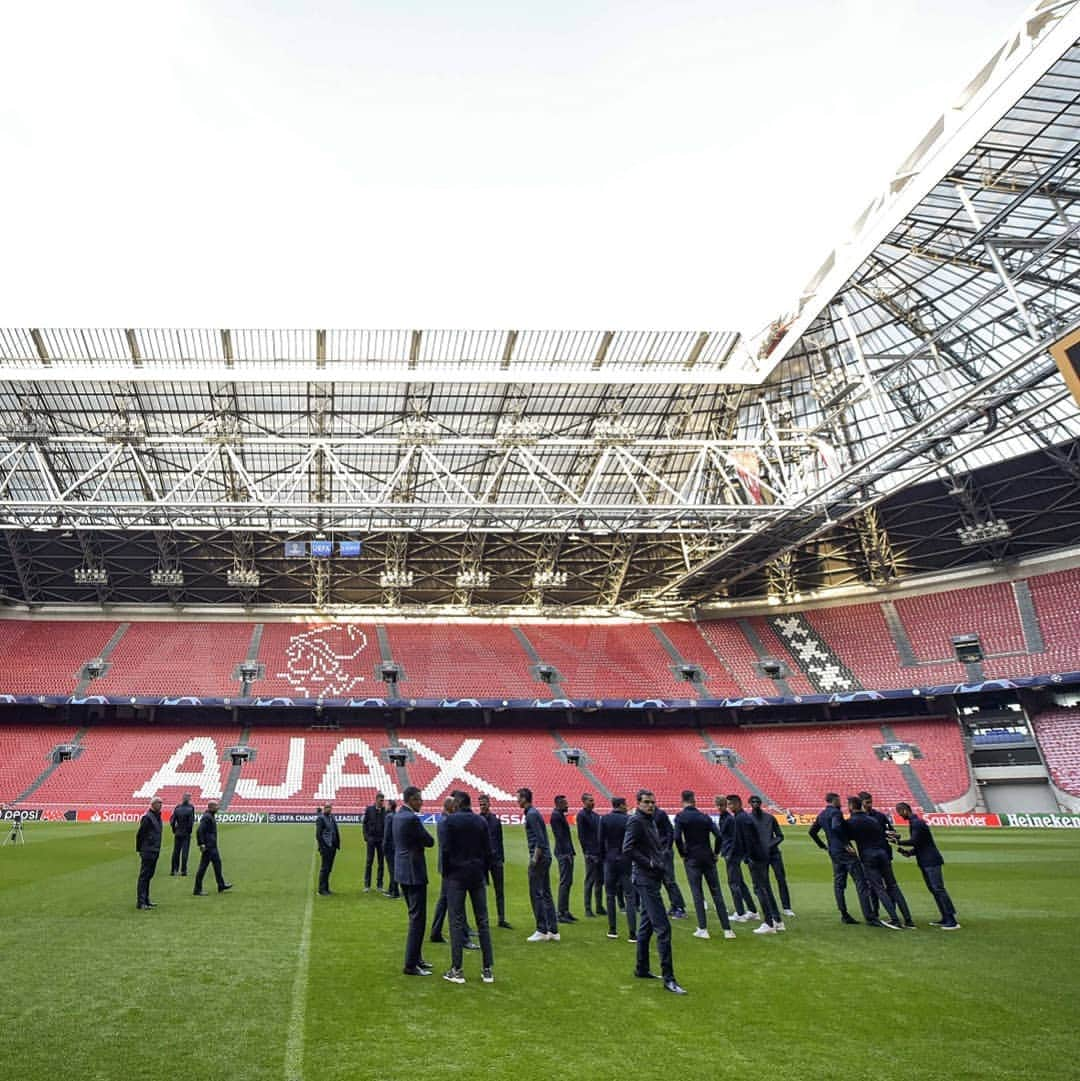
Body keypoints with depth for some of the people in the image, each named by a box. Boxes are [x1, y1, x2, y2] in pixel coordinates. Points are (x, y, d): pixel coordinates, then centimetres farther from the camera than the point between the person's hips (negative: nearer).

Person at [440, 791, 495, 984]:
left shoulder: (451, 820, -6)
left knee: (457, 922, 2)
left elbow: (446, 850, -10)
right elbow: (488, 851, 5)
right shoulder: (481, 821, 6)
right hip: (478, 875, 4)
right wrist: (484, 873, 12)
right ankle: (488, 969, 9)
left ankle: (456, 970, 4)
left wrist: (445, 874, 1)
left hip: (456, 875, -4)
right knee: (482, 921, 6)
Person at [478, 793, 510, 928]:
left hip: (496, 859, 4)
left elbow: (500, 840, 12)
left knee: (500, 890, 6)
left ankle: (502, 920, 11)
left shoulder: (496, 819, 8)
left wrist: (502, 858, 8)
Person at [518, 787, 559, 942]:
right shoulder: (534, 813, 16)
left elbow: (540, 839, -21)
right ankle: (553, 930, 13)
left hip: (539, 858, -10)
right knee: (546, 894, 11)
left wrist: (535, 858, -19)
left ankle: (542, 931, 0)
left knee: (536, 894, -4)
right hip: (546, 858, 10)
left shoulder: (531, 815, -14)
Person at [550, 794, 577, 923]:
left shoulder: (560, 815, 17)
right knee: (564, 882, -8)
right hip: (563, 853, -10)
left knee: (568, 882, 13)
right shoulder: (556, 816, -13)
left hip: (567, 852, 10)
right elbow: (559, 836, -19)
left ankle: (565, 911, 19)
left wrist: (571, 851, 14)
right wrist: (566, 853, -21)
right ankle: (560, 913, -5)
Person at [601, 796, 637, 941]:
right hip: (625, 861, -2)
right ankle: (632, 933, -2)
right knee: (630, 897, 1)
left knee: (610, 895, 13)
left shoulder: (604, 819, -3)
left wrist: (604, 857, 10)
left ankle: (612, 930, 17)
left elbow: (601, 841, -2)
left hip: (610, 860, 2)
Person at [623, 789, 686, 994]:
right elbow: (627, 849, -21)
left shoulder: (650, 821, 15)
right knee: (662, 927, -10)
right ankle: (668, 978, -7)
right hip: (645, 879, -10)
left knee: (646, 925, 18)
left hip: (652, 879, 10)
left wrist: (661, 860, 6)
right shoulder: (636, 821, -13)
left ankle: (641, 969, 29)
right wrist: (650, 863, -19)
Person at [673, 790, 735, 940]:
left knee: (697, 894, 3)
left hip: (692, 860, -3)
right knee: (716, 893, 7)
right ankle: (727, 929, 8)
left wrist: (683, 854, -3)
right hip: (708, 858, 3)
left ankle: (703, 929, 2)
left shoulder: (681, 816, -4)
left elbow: (677, 837, -16)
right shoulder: (705, 817, 6)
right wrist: (716, 853, 7)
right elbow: (718, 835, -4)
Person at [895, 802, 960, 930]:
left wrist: (898, 842, -14)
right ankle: (945, 919, 15)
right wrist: (909, 852, 6)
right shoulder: (914, 822, 16)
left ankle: (952, 921, -10)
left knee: (938, 889, -11)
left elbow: (914, 841, -23)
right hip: (925, 862, 10)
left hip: (931, 861, -10)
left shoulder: (917, 823, -15)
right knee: (933, 889, 11)